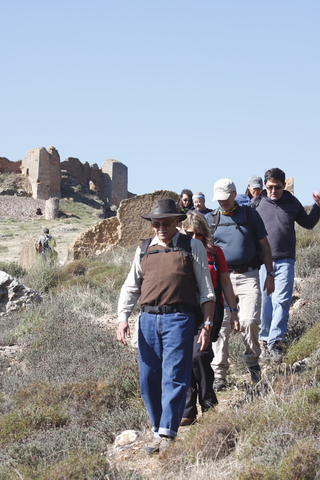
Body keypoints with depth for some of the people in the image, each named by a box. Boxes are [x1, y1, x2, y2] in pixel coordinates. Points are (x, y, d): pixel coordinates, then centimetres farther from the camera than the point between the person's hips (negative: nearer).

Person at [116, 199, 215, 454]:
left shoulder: (192, 247, 7)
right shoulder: (144, 250, 17)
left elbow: (206, 289, 6)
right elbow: (130, 287, 18)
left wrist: (208, 324, -1)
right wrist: (123, 319, 4)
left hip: (179, 318, -4)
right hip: (148, 319, 4)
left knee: (174, 377, -10)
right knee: (149, 380, 4)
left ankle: (167, 434, -9)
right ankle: (158, 431, 16)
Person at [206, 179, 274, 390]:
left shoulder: (250, 214, 8)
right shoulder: (211, 219, 11)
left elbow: (264, 245, 11)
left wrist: (270, 274, 4)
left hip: (248, 276, -1)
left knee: (249, 321, -14)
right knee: (221, 325, -2)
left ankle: (252, 359, 12)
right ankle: (219, 375, 5)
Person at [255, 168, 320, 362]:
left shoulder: (292, 202, 9)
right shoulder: (258, 204, 5)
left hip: (285, 261, 0)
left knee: (281, 301, -12)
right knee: (265, 302, 3)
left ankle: (275, 341, -17)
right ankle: (265, 339, 15)